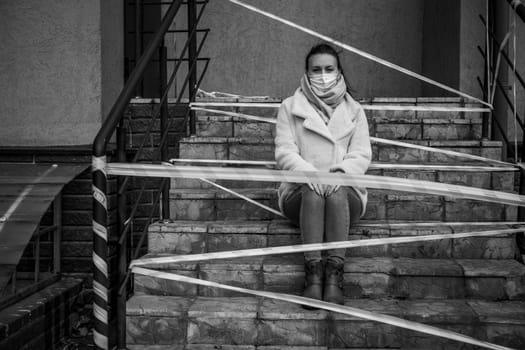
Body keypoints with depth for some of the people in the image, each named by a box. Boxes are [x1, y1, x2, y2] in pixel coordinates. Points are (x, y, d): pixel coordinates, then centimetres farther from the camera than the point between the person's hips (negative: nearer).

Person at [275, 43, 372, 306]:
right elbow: (284, 152, 0)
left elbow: (361, 155, 4)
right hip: (300, 192, 0)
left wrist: (339, 172, -19)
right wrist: (309, 173, -21)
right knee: (312, 192, -35)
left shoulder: (354, 110, 16)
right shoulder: (290, 107, 12)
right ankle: (312, 275, -41)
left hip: (345, 195, 1)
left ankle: (334, 278, -42)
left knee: (337, 192, -34)